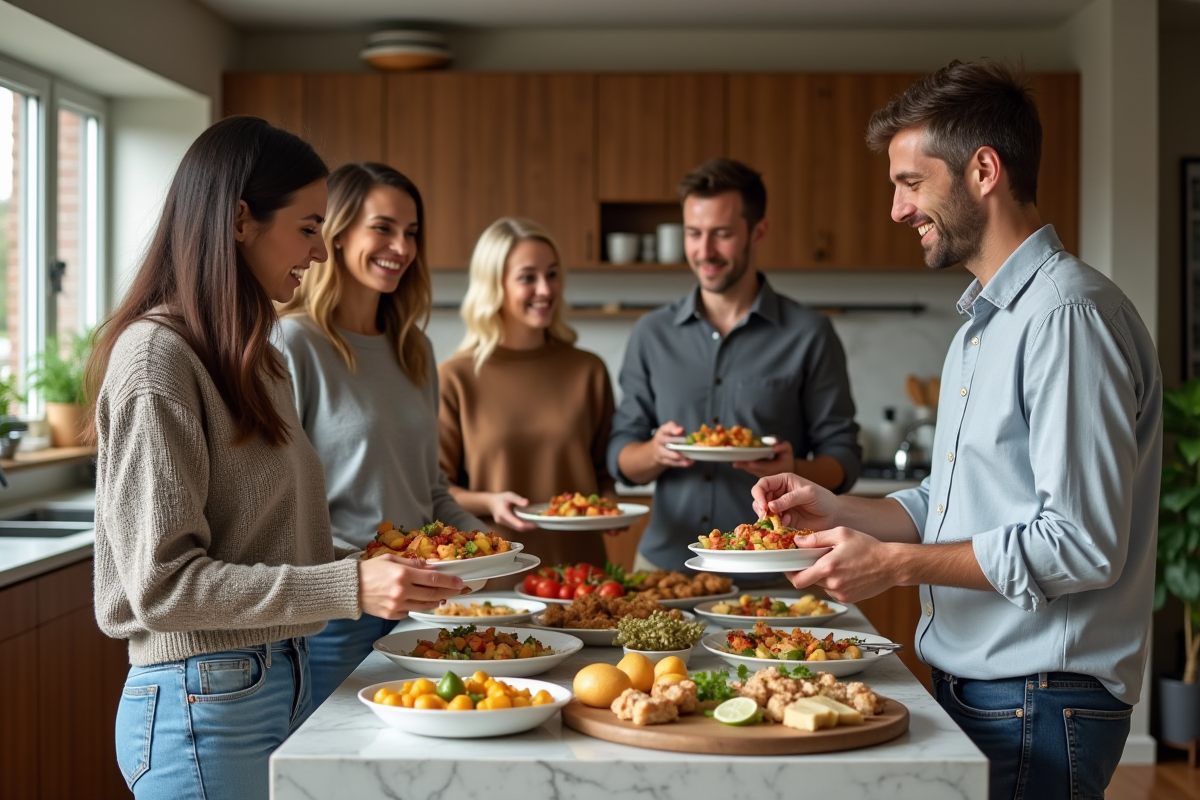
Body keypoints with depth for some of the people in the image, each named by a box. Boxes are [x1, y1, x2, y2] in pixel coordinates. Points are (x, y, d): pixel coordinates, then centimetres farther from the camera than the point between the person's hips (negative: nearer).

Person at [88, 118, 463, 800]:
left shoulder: (253, 358, 11)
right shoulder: (156, 358, -16)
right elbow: (163, 583, -19)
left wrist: (374, 567, 2)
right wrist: (348, 587, -23)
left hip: (284, 681, 8)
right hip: (206, 700, -8)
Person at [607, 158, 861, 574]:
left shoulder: (808, 335, -2)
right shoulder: (651, 335, 6)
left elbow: (842, 458, -1)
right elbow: (620, 457, 8)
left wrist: (795, 470, -22)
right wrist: (657, 452, -14)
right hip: (665, 564, 2)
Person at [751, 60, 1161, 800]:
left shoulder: (1069, 313, -18)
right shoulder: (984, 320, 16)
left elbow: (1082, 544, -23)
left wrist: (897, 563, -19)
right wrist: (838, 512, 4)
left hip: (1040, 707, -9)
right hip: (968, 685, 9)